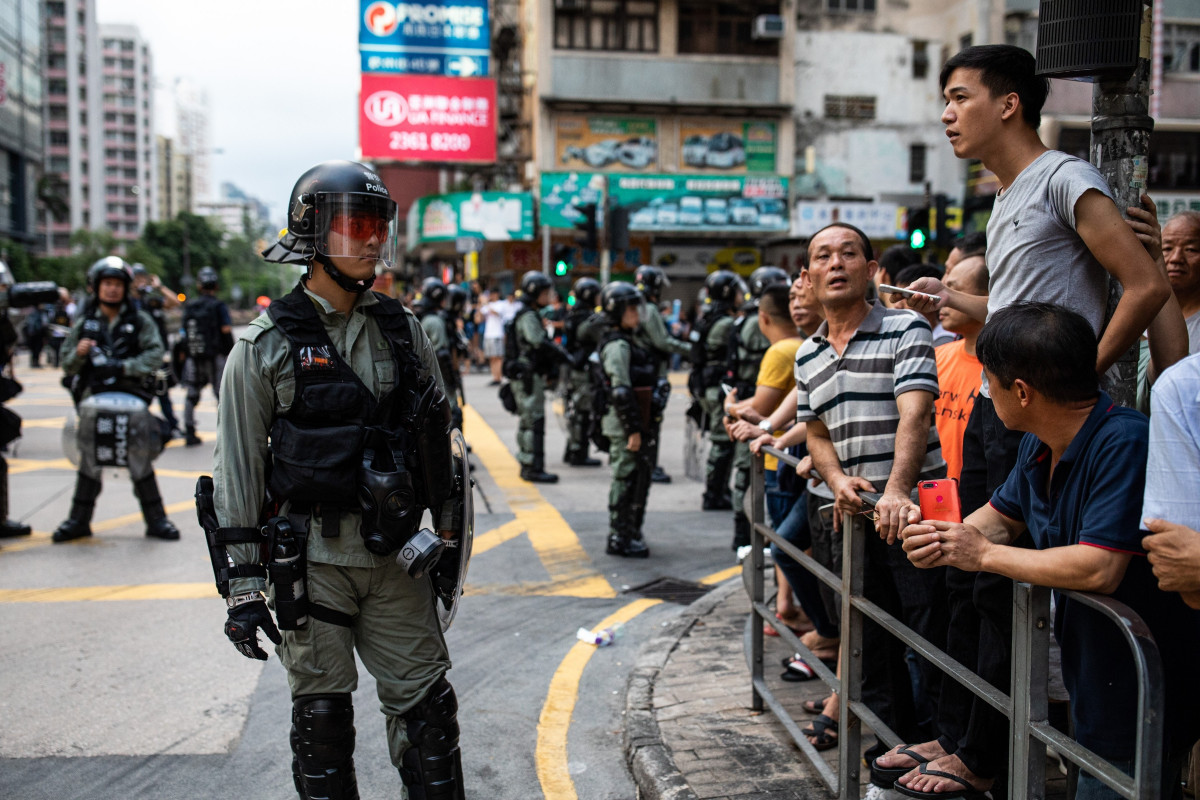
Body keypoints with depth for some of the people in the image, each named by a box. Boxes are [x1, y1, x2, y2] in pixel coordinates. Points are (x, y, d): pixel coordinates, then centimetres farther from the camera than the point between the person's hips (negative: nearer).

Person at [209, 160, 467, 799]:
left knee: (425, 708, 8)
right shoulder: (266, 345, -5)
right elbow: (237, 471, -4)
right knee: (322, 716, 8)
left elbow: (440, 446, 13)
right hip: (312, 559, -3)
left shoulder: (402, 330, 6)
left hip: (396, 555, 3)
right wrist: (241, 585, -6)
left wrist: (448, 542, 13)